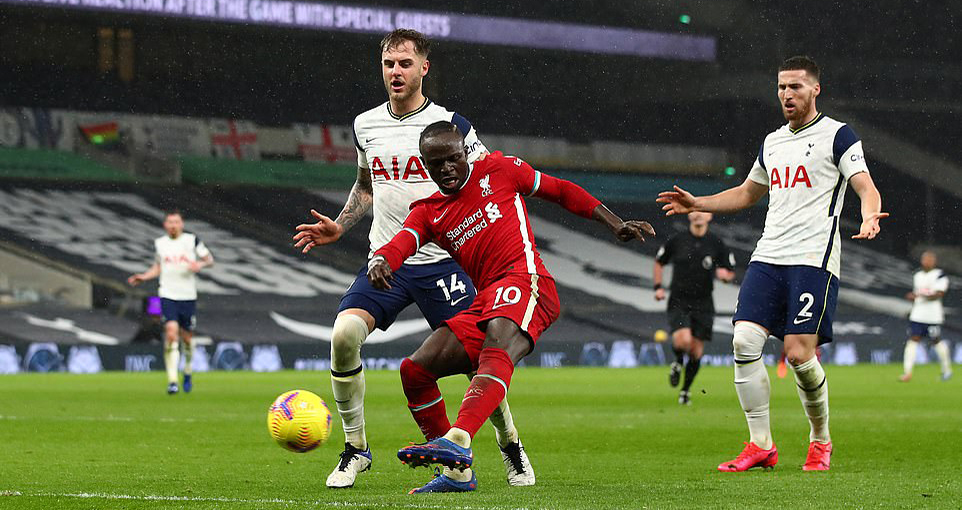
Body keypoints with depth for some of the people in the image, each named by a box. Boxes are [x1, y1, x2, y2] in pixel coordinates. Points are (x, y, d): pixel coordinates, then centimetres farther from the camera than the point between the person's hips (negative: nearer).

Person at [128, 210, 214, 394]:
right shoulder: (159, 243, 8)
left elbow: (209, 259, 7)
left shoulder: (192, 240, 1)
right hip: (167, 296, 0)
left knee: (187, 337, 9)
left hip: (188, 296, 0)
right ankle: (172, 381, -18)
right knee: (171, 333, -17)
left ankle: (187, 375, 35)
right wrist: (143, 277, 6)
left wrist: (200, 264, -15)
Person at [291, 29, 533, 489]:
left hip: (441, 260, -3)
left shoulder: (450, 125, -4)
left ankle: (510, 446, 20)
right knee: (343, 334, -21)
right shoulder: (365, 125, 9)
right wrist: (339, 227, 12)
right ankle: (355, 447, -6)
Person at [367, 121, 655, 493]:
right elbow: (398, 246, 1)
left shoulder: (497, 170, 14)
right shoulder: (428, 214, 21)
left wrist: (616, 225, 15)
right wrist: (379, 261, -25)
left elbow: (561, 191, 21)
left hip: (524, 280, -6)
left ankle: (457, 441, -61)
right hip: (485, 303, 7)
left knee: (496, 347, -36)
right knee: (414, 370, -2)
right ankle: (457, 472, 5)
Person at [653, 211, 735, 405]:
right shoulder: (677, 241, 0)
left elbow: (731, 272, 9)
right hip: (678, 302, -1)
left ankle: (686, 390, 23)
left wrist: (725, 274, -15)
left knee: (696, 352, 2)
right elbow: (659, 262, 15)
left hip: (703, 305, 1)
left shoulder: (717, 244, 1)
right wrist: (658, 287, 4)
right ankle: (678, 363, 10)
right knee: (683, 340, -24)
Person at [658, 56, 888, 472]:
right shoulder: (772, 142, 21)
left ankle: (821, 441, 11)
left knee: (798, 353, -12)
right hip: (768, 256, 6)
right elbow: (748, 193, 35)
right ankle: (760, 445, -1)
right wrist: (697, 204, 24)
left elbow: (866, 188, -8)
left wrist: (869, 217, -30)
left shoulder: (838, 135, 1)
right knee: (744, 341, -9)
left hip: (814, 259, -6)